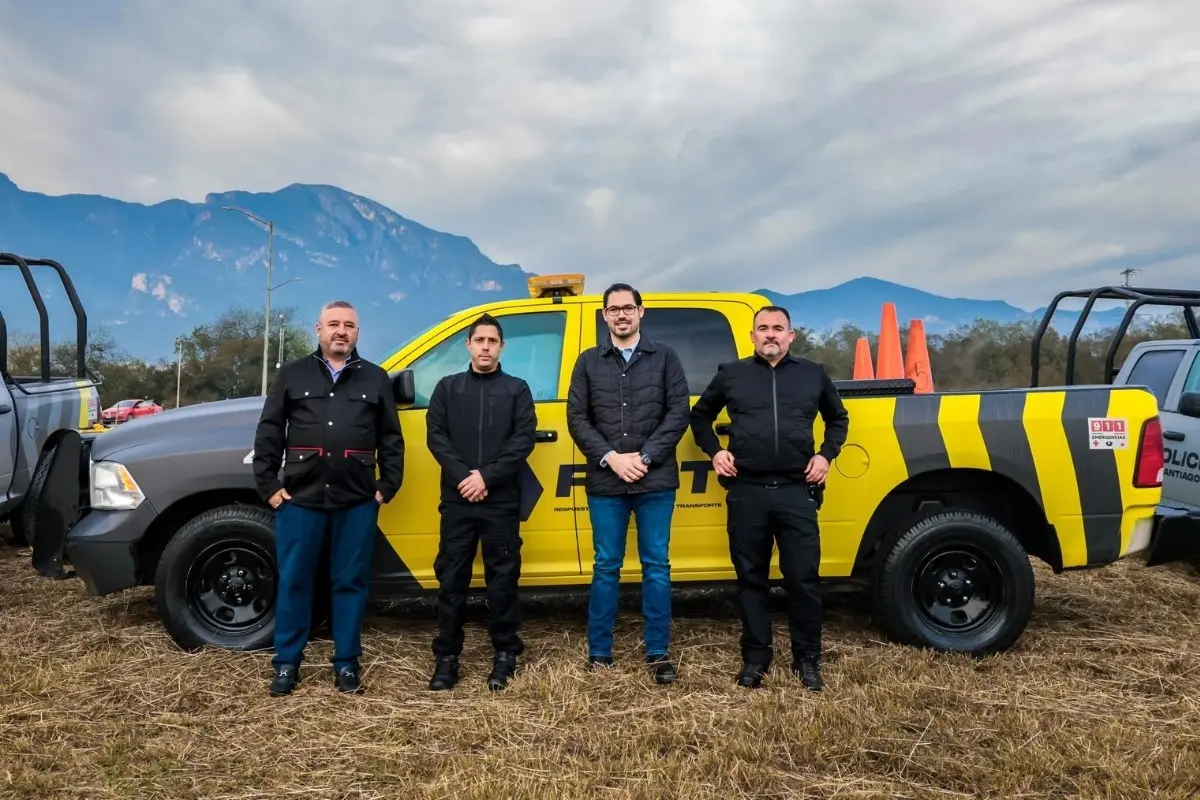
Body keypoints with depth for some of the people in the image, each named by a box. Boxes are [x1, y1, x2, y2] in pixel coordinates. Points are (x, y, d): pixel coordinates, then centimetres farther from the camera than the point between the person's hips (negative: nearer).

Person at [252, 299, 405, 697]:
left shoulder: (375, 378, 8)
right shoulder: (293, 374, 7)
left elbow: (391, 439, 8)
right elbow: (268, 433, 6)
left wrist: (387, 486, 0)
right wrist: (268, 484, 0)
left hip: (357, 503, 0)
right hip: (300, 500, 0)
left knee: (350, 583, 7)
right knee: (293, 583, 7)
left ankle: (346, 664, 18)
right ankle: (287, 663, 21)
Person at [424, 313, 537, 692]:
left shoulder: (517, 388, 7)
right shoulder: (448, 387, 11)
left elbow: (524, 440, -3)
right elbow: (436, 436, 3)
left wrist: (487, 476, -13)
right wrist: (463, 475, -12)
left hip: (502, 501, -1)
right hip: (457, 500, 1)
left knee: (503, 579, 5)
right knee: (451, 579, 5)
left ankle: (505, 654, 17)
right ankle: (447, 656, 15)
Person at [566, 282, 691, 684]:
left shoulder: (665, 357, 6)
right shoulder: (589, 361, 9)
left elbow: (678, 413, -1)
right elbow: (577, 418, 4)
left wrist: (645, 457, -11)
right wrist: (611, 457, -10)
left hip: (655, 480, -1)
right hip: (605, 483, 1)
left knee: (656, 566, 6)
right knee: (606, 567, 7)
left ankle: (658, 654, 16)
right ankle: (599, 654, 17)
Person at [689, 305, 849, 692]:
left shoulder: (813, 374, 10)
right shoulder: (731, 374, 8)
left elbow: (838, 418, 22)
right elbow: (699, 415, 19)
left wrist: (826, 455, 7)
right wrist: (714, 451, 4)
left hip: (797, 492, 0)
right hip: (747, 493, 0)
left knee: (803, 580, 2)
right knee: (751, 579, 8)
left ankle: (807, 660, 18)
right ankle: (755, 658, 20)